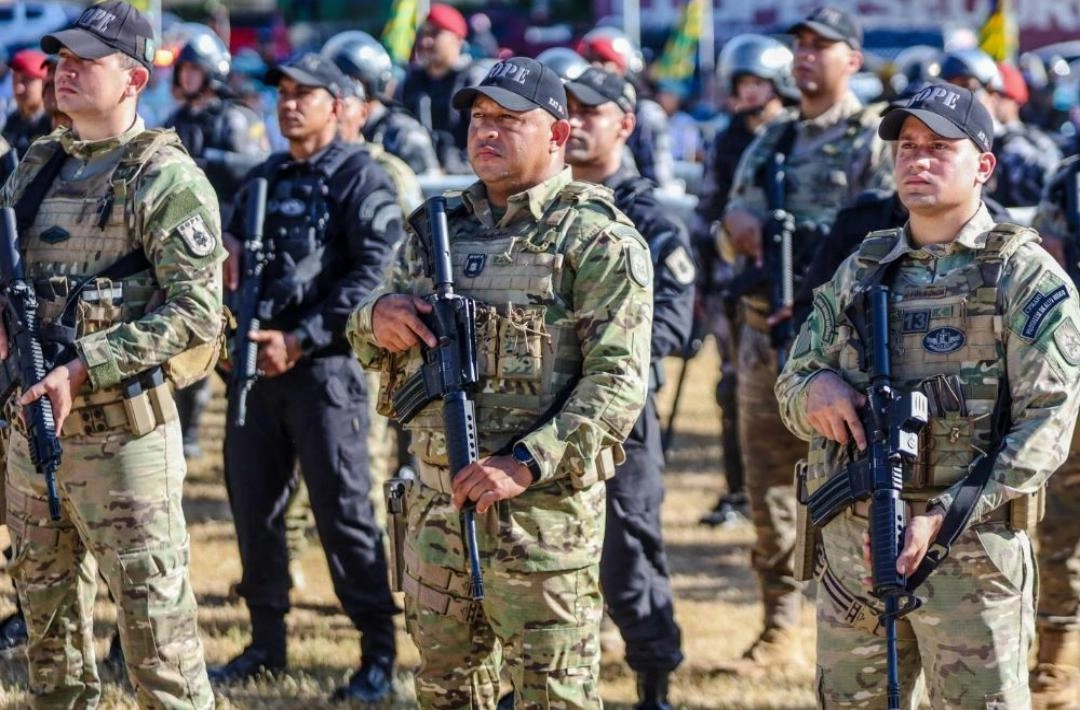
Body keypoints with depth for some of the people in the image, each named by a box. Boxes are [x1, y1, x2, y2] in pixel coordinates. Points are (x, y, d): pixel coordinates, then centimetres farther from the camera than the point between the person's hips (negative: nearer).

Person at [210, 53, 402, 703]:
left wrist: (301, 339, -17)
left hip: (326, 365, -7)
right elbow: (230, 257, 22)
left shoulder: (361, 179, -5)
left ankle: (379, 655, 0)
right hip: (256, 362, 7)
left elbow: (372, 275, -14)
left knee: (344, 513, -7)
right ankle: (267, 642, 21)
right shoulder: (263, 179, 17)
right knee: (254, 505, 10)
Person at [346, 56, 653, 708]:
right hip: (438, 502, 7)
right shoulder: (438, 228, 14)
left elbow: (617, 382, -15)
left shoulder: (598, 239, -7)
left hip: (542, 506, -6)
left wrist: (526, 465, -24)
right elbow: (370, 347, 22)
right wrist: (378, 316, -3)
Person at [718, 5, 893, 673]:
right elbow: (733, 234, 21)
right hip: (766, 335, 7)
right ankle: (780, 630, 17)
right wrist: (736, 224, -2)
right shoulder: (771, 142, 19)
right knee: (769, 489, 9)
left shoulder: (874, 139, -2)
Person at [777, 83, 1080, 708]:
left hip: (972, 546, -5)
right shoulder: (861, 271, 15)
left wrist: (944, 517, -19)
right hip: (852, 541, 5)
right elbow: (790, 385, 20)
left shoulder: (1026, 276, -2)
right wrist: (814, 390, -6)